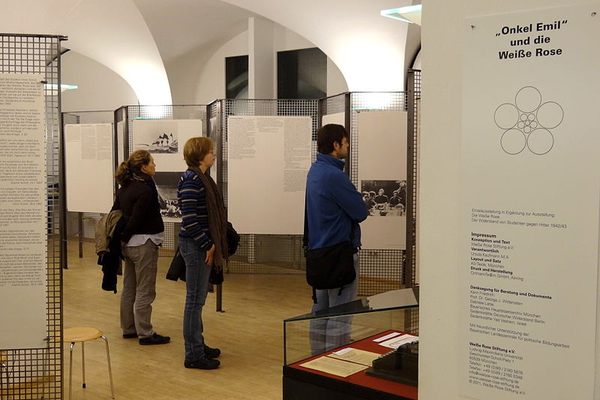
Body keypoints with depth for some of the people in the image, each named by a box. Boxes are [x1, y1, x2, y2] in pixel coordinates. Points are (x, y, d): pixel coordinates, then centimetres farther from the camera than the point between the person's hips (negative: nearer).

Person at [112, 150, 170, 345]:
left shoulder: (124, 187, 9)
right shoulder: (145, 190, -18)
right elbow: (136, 219, -19)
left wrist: (121, 240, 14)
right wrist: (124, 238, -6)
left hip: (129, 244, 9)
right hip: (144, 243, -9)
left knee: (129, 289, 15)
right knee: (145, 291, -2)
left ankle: (129, 328, 25)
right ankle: (145, 334, 4)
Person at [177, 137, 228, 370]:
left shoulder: (201, 178, 13)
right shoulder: (190, 180, -17)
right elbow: (189, 219, -22)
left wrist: (211, 244, 13)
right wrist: (207, 245, -16)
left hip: (203, 245, 10)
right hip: (195, 246, -10)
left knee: (197, 298, 17)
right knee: (195, 299, -2)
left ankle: (197, 345, 29)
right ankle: (193, 354, 7)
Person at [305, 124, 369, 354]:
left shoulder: (315, 170, 10)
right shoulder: (334, 175, -20)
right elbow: (361, 212, -17)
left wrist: (354, 200, -5)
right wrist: (359, 204, 2)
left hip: (318, 250, 10)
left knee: (320, 310, 15)